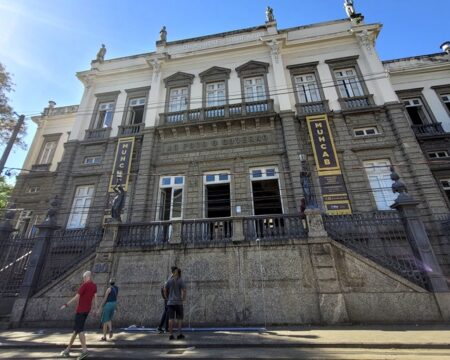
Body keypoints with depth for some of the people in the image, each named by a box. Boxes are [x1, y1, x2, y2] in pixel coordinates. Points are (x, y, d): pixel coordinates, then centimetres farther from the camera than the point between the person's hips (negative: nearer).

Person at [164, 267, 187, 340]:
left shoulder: (169, 280, 4)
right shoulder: (181, 281, -5)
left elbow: (165, 290, 0)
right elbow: (184, 291, -15)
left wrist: (167, 298, 9)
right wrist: (184, 298, -2)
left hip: (170, 302, 3)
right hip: (178, 302, -2)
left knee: (171, 319, 5)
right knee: (179, 318, 9)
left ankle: (171, 335, 5)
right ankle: (179, 334, 9)